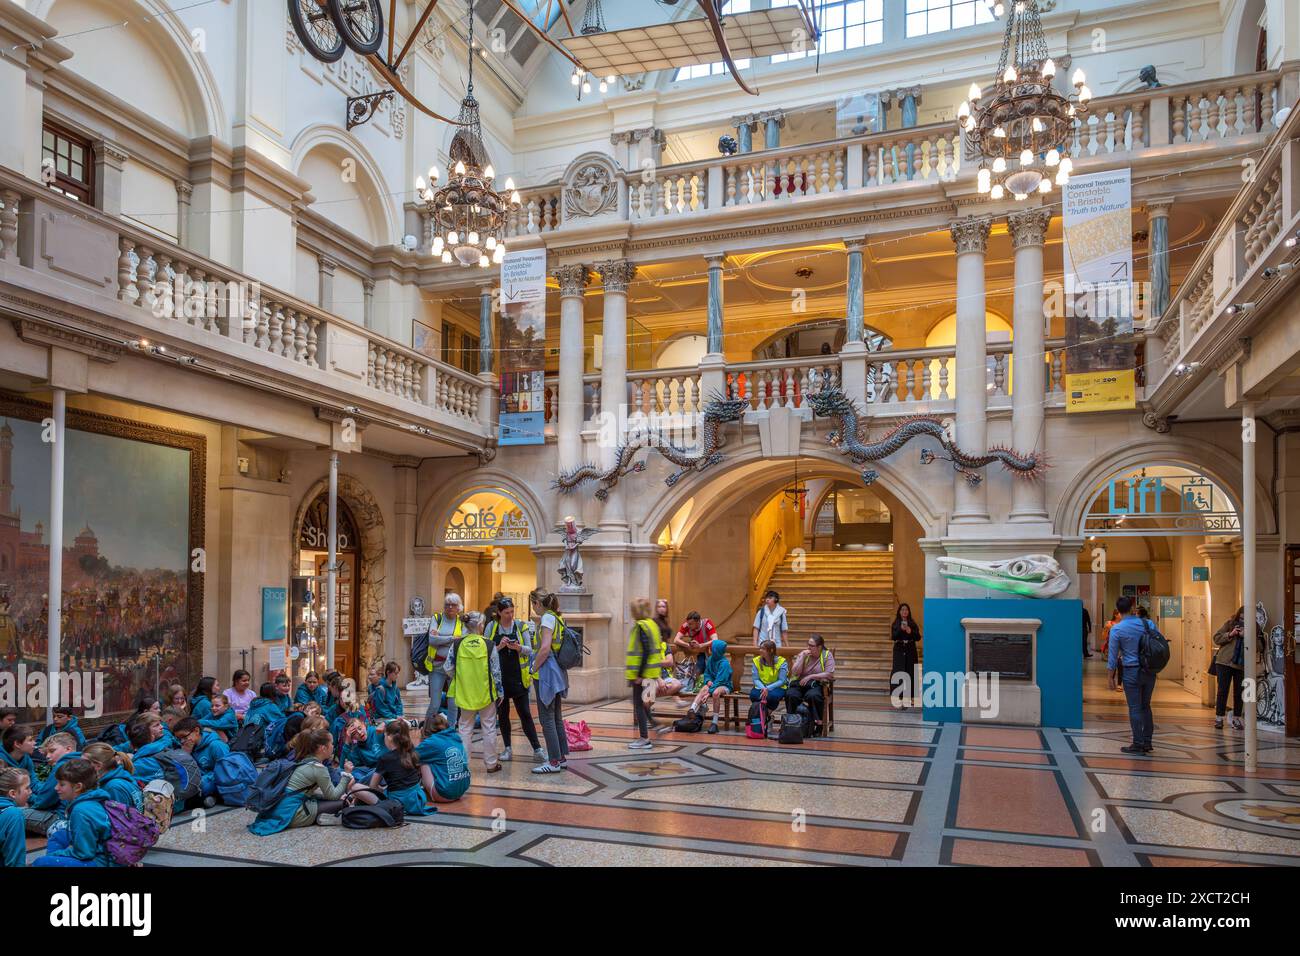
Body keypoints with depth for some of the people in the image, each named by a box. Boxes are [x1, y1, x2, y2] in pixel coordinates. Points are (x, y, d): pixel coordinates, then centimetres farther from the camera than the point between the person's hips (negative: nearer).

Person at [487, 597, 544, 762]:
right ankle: (507, 749, 18)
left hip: (518, 677, -1)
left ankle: (537, 749, 1)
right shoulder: (491, 627, 3)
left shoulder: (521, 626, 1)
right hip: (498, 677, 1)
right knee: (502, 714, 8)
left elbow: (529, 650, 1)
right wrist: (499, 647, -16)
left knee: (525, 713, -2)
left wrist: (518, 647, -19)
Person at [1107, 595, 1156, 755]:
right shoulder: (1147, 624, 0)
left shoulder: (1117, 629, -9)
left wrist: (1110, 677, 1)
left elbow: (1112, 655, -6)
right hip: (1149, 671, 4)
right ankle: (1147, 743, 20)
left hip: (1132, 671, -4)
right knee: (1145, 706, 16)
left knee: (1135, 708, 3)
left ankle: (1138, 745, 6)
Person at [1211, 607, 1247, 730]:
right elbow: (1216, 638, 3)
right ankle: (1219, 718, 6)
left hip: (1241, 665, 1)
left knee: (1239, 692, 6)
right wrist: (1230, 634, -11)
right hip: (1224, 662, -1)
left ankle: (1236, 719, 17)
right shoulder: (1230, 623, 2)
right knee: (1222, 690, 0)